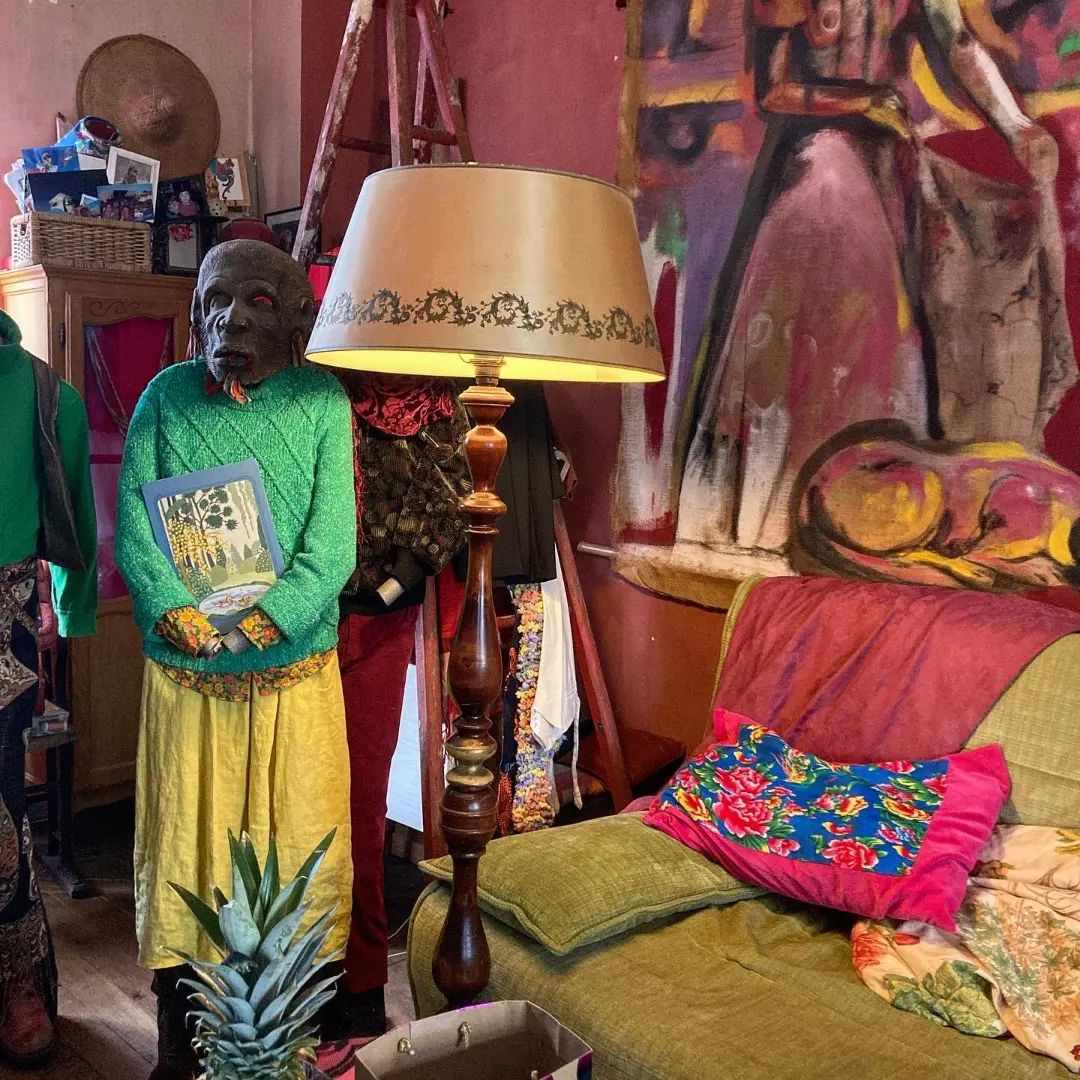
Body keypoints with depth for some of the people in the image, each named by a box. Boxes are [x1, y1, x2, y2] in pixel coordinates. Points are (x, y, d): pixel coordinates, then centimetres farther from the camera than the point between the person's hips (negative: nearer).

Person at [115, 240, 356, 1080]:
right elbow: (131, 527, -4)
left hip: (295, 672, -1)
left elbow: (333, 544, -10)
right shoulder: (166, 396, 2)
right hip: (183, 678, 1)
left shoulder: (323, 401, -3)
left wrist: (261, 622, -22)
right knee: (182, 851, 11)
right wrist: (181, 616, -20)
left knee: (297, 852, 8)